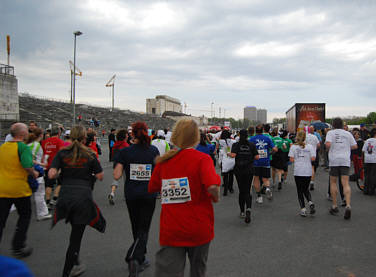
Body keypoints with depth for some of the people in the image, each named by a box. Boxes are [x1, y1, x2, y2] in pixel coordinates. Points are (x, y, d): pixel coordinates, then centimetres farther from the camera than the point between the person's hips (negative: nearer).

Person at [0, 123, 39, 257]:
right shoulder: (23, 147, -13)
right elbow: (27, 166, -26)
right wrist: (34, 173, -8)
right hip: (19, 188, -5)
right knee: (25, 215, 14)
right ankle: (18, 247, 15)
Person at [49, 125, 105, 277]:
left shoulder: (62, 153, 4)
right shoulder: (90, 154, 0)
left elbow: (51, 174, -6)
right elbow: (100, 176, 0)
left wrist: (61, 173, 15)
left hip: (65, 196, 3)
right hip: (83, 197, -3)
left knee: (76, 231, 23)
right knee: (76, 237, 5)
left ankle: (75, 265, 29)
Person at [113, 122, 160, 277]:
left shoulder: (125, 152, -8)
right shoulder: (154, 150, -7)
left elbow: (116, 176, -10)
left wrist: (124, 166, 7)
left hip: (131, 195, 1)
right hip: (149, 194, -1)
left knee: (136, 228, 18)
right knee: (143, 229, 6)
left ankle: (140, 259, 31)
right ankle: (134, 257, -14)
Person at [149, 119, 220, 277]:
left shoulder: (163, 161, 0)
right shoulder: (202, 158, -11)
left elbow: (152, 189, 10)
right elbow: (212, 187, -25)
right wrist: (216, 197, -4)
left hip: (170, 232, 2)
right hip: (199, 229, -1)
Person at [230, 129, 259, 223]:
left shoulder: (236, 145, -3)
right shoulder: (252, 145, 1)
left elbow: (233, 155, -18)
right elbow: (257, 157, -3)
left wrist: (228, 154, 2)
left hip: (238, 170, 0)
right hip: (249, 170, 0)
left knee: (241, 191, 12)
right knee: (247, 191, 2)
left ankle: (242, 211, 19)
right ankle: (248, 209, -23)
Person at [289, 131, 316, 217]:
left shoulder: (293, 147, -1)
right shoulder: (310, 146, 2)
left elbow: (291, 160, -6)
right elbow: (313, 158, -4)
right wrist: (307, 159, 15)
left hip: (298, 172, -1)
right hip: (308, 171, 2)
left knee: (300, 191, 7)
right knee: (305, 189, 18)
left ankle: (303, 209, 3)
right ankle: (310, 202, -5)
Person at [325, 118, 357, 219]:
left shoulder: (330, 132, 1)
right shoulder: (348, 133, 10)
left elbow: (328, 144, -15)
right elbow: (355, 146, 9)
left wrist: (328, 148, 7)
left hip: (334, 160, -1)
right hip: (345, 160, 2)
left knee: (333, 182, 12)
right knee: (345, 184, -3)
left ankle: (334, 206, 15)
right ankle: (348, 206, -20)